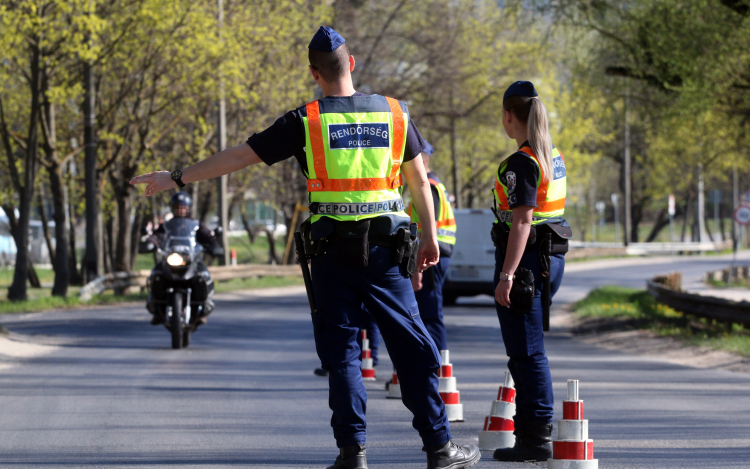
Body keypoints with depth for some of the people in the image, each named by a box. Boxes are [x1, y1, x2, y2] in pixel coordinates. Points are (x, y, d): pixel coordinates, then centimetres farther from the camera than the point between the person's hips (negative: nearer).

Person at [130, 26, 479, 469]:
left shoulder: (305, 122, -3)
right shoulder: (394, 113, 4)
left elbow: (238, 156, -2)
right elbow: (419, 178, 12)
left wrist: (177, 178, 6)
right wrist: (430, 236, 22)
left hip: (332, 250, -1)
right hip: (386, 248, 1)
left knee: (341, 349, 5)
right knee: (411, 344, 5)